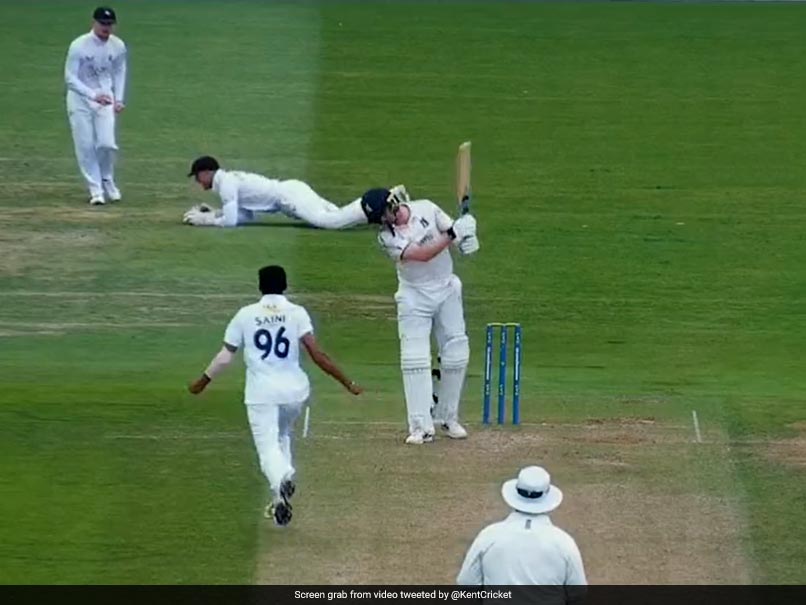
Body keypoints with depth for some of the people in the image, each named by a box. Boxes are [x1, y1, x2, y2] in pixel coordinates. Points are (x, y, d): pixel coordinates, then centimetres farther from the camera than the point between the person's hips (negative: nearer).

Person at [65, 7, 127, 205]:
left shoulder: (118, 46, -2)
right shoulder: (79, 46, -16)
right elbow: (70, 78, -15)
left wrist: (119, 99, 2)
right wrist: (93, 95, -26)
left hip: (105, 98, 2)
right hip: (80, 99, -2)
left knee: (107, 143, -11)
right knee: (85, 146, -5)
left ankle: (107, 183, 13)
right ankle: (96, 190, 5)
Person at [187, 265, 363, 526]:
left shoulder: (245, 315, 3)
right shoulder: (296, 313, 0)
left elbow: (225, 357, 3)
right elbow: (316, 353, -11)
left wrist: (203, 382, 19)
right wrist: (347, 383, -9)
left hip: (261, 392, -2)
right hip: (294, 389, 2)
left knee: (268, 445, -3)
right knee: (282, 436, 25)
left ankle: (281, 480, -36)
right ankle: (280, 498, 15)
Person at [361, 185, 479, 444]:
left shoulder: (426, 209, -9)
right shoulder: (387, 236, -17)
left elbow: (454, 231, -7)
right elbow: (423, 255, -27)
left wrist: (466, 237, -30)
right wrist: (452, 234, -36)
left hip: (447, 289, 3)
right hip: (414, 297, -3)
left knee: (456, 354, 4)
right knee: (415, 359, -10)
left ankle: (448, 417, 19)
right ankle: (421, 426, -10)